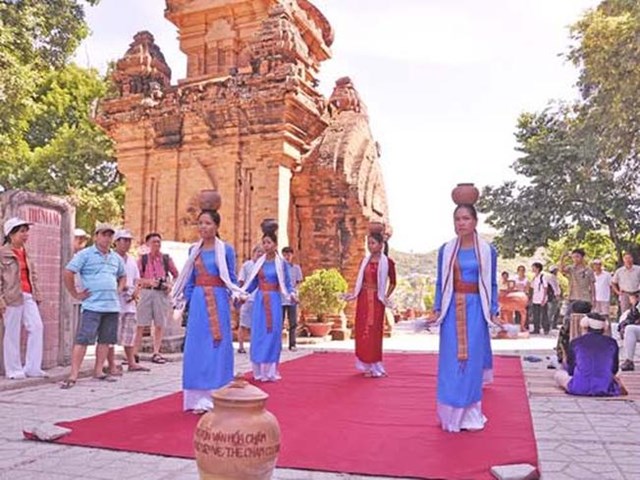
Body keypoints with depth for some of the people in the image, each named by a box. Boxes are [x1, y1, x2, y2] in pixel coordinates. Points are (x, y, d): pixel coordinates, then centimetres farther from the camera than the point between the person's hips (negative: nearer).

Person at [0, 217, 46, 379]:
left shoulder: (25, 253, 17)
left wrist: (36, 294, 16)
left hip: (28, 296, 6)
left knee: (37, 328, -2)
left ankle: (32, 367, 6)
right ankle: (13, 370, 12)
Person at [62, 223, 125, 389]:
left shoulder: (116, 257, 15)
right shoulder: (85, 254, -4)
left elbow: (122, 276, 30)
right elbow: (67, 273, -8)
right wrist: (75, 294, -7)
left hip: (112, 306, 6)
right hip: (92, 306, -6)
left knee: (106, 340, 10)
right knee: (83, 339, -8)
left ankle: (98, 371, 20)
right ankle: (73, 374, -6)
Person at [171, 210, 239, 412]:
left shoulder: (226, 249, 1)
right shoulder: (194, 250, 10)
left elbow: (231, 279, 4)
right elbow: (189, 281, 12)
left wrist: (237, 295, -13)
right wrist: (188, 302, 2)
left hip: (218, 302, -3)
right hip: (198, 302, 3)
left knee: (217, 346, -1)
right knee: (197, 347, 2)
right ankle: (199, 398, 10)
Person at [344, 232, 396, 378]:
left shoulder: (387, 262, -4)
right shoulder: (364, 261, 9)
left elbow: (392, 282, 2)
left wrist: (386, 296, -7)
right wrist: (354, 294, 3)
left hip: (376, 300, -4)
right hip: (363, 299, 4)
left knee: (374, 332, -1)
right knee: (362, 331, 4)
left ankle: (374, 366, 8)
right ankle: (367, 365, 15)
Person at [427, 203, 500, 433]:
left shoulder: (487, 250, 2)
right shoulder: (445, 250, 5)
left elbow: (492, 285, 5)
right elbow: (440, 283, 8)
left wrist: (493, 312, -2)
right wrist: (437, 310, -1)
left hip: (475, 309, -1)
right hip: (452, 310, 1)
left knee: (472, 360, 2)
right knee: (451, 362, 2)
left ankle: (470, 415, 15)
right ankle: (453, 413, 15)